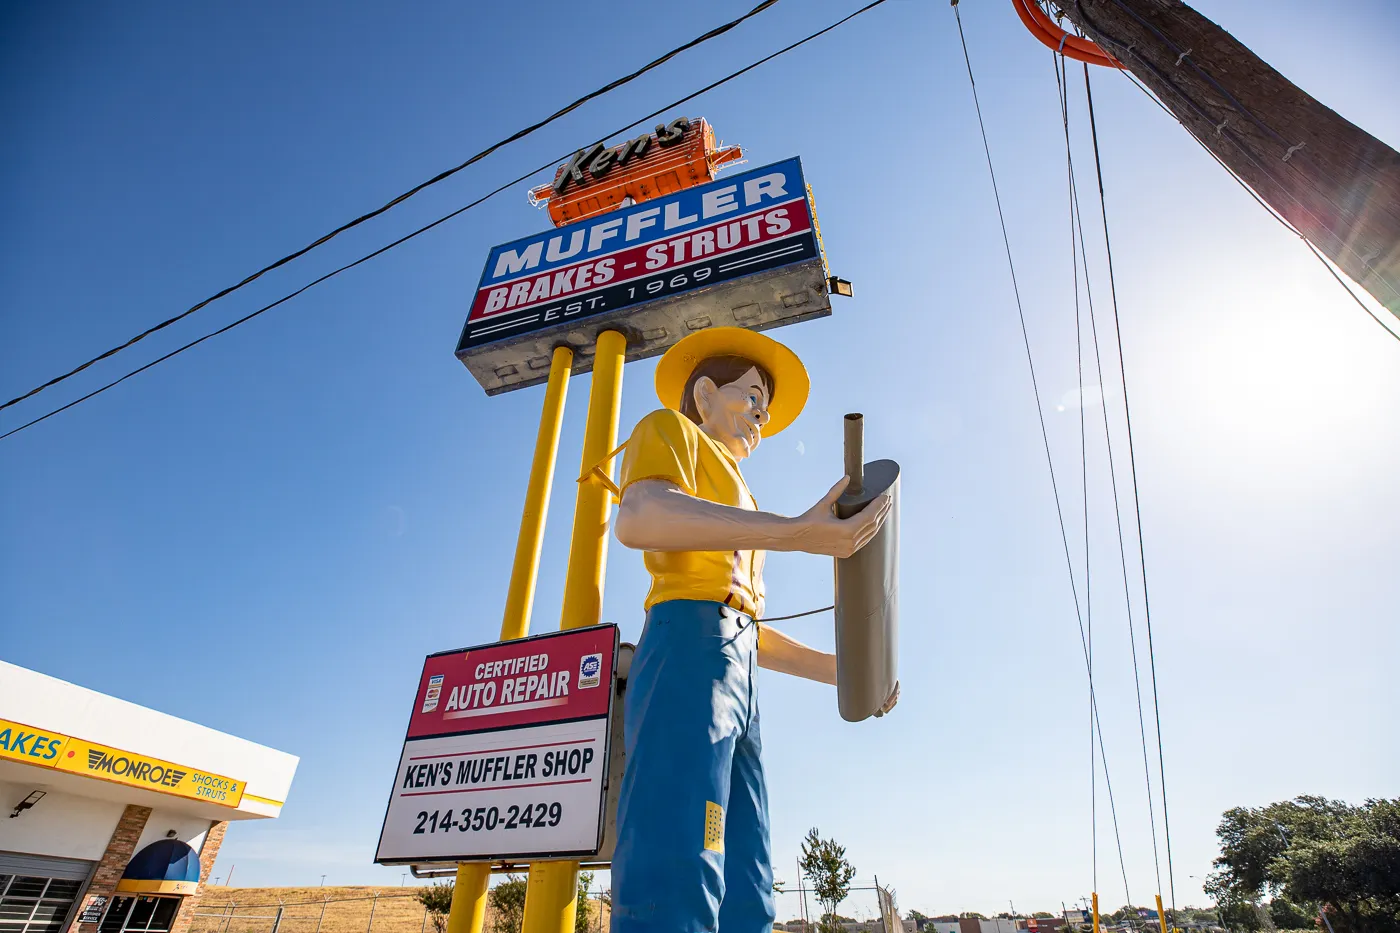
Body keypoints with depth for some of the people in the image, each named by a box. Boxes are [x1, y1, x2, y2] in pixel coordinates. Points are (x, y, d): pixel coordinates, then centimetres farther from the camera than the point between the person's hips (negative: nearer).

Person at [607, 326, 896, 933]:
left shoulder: (733, 509, 35)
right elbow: (636, 519, -14)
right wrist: (795, 532, -22)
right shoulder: (670, 429, 11)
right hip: (690, 654, -9)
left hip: (738, 683, 9)